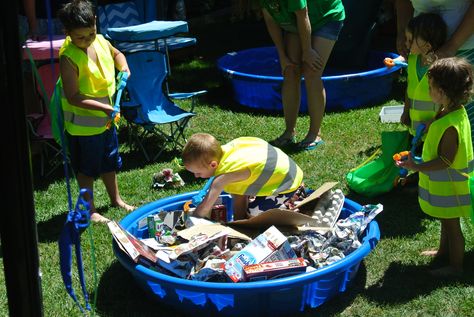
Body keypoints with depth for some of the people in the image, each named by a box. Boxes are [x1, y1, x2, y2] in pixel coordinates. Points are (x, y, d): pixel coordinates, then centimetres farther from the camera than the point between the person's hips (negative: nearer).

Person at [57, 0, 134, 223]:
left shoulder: (101, 41, -5)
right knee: (87, 168, 7)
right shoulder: (69, 57, -26)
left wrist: (123, 67, -1)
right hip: (83, 123, -7)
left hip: (106, 118, 7)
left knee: (110, 161, 23)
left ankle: (116, 199, 42)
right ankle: (89, 210, 23)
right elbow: (73, 97, -26)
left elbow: (116, 54, 19)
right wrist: (104, 107, -31)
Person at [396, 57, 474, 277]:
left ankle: (456, 266, 25)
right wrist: (429, 128, 9)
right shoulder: (456, 111, -3)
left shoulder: (450, 125, -33)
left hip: (449, 185, -9)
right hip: (445, 183, 9)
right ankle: (444, 251, 47)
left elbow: (445, 161, -29)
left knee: (451, 225, 9)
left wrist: (417, 167, -27)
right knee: (446, 221, 27)